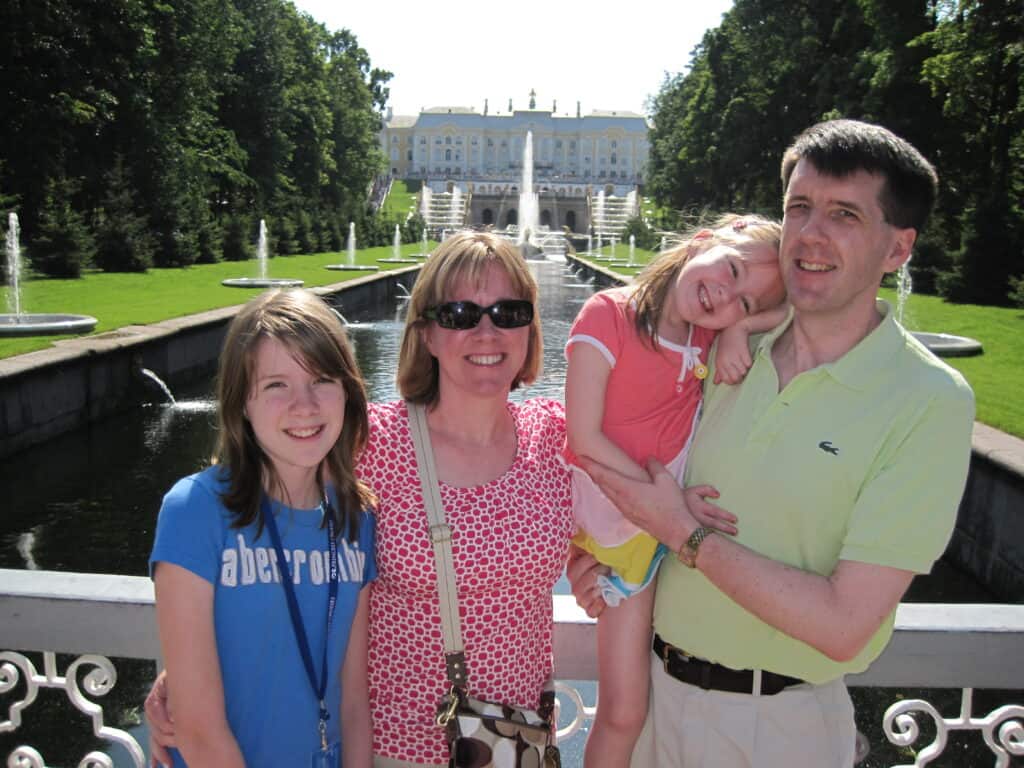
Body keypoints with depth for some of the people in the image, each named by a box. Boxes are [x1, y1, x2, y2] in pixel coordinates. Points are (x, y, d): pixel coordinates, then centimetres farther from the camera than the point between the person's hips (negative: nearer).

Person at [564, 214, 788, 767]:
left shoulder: (712, 333, 0)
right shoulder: (607, 314, -15)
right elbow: (585, 438, -17)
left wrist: (740, 327, -15)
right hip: (623, 524, -5)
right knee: (624, 714, 0)